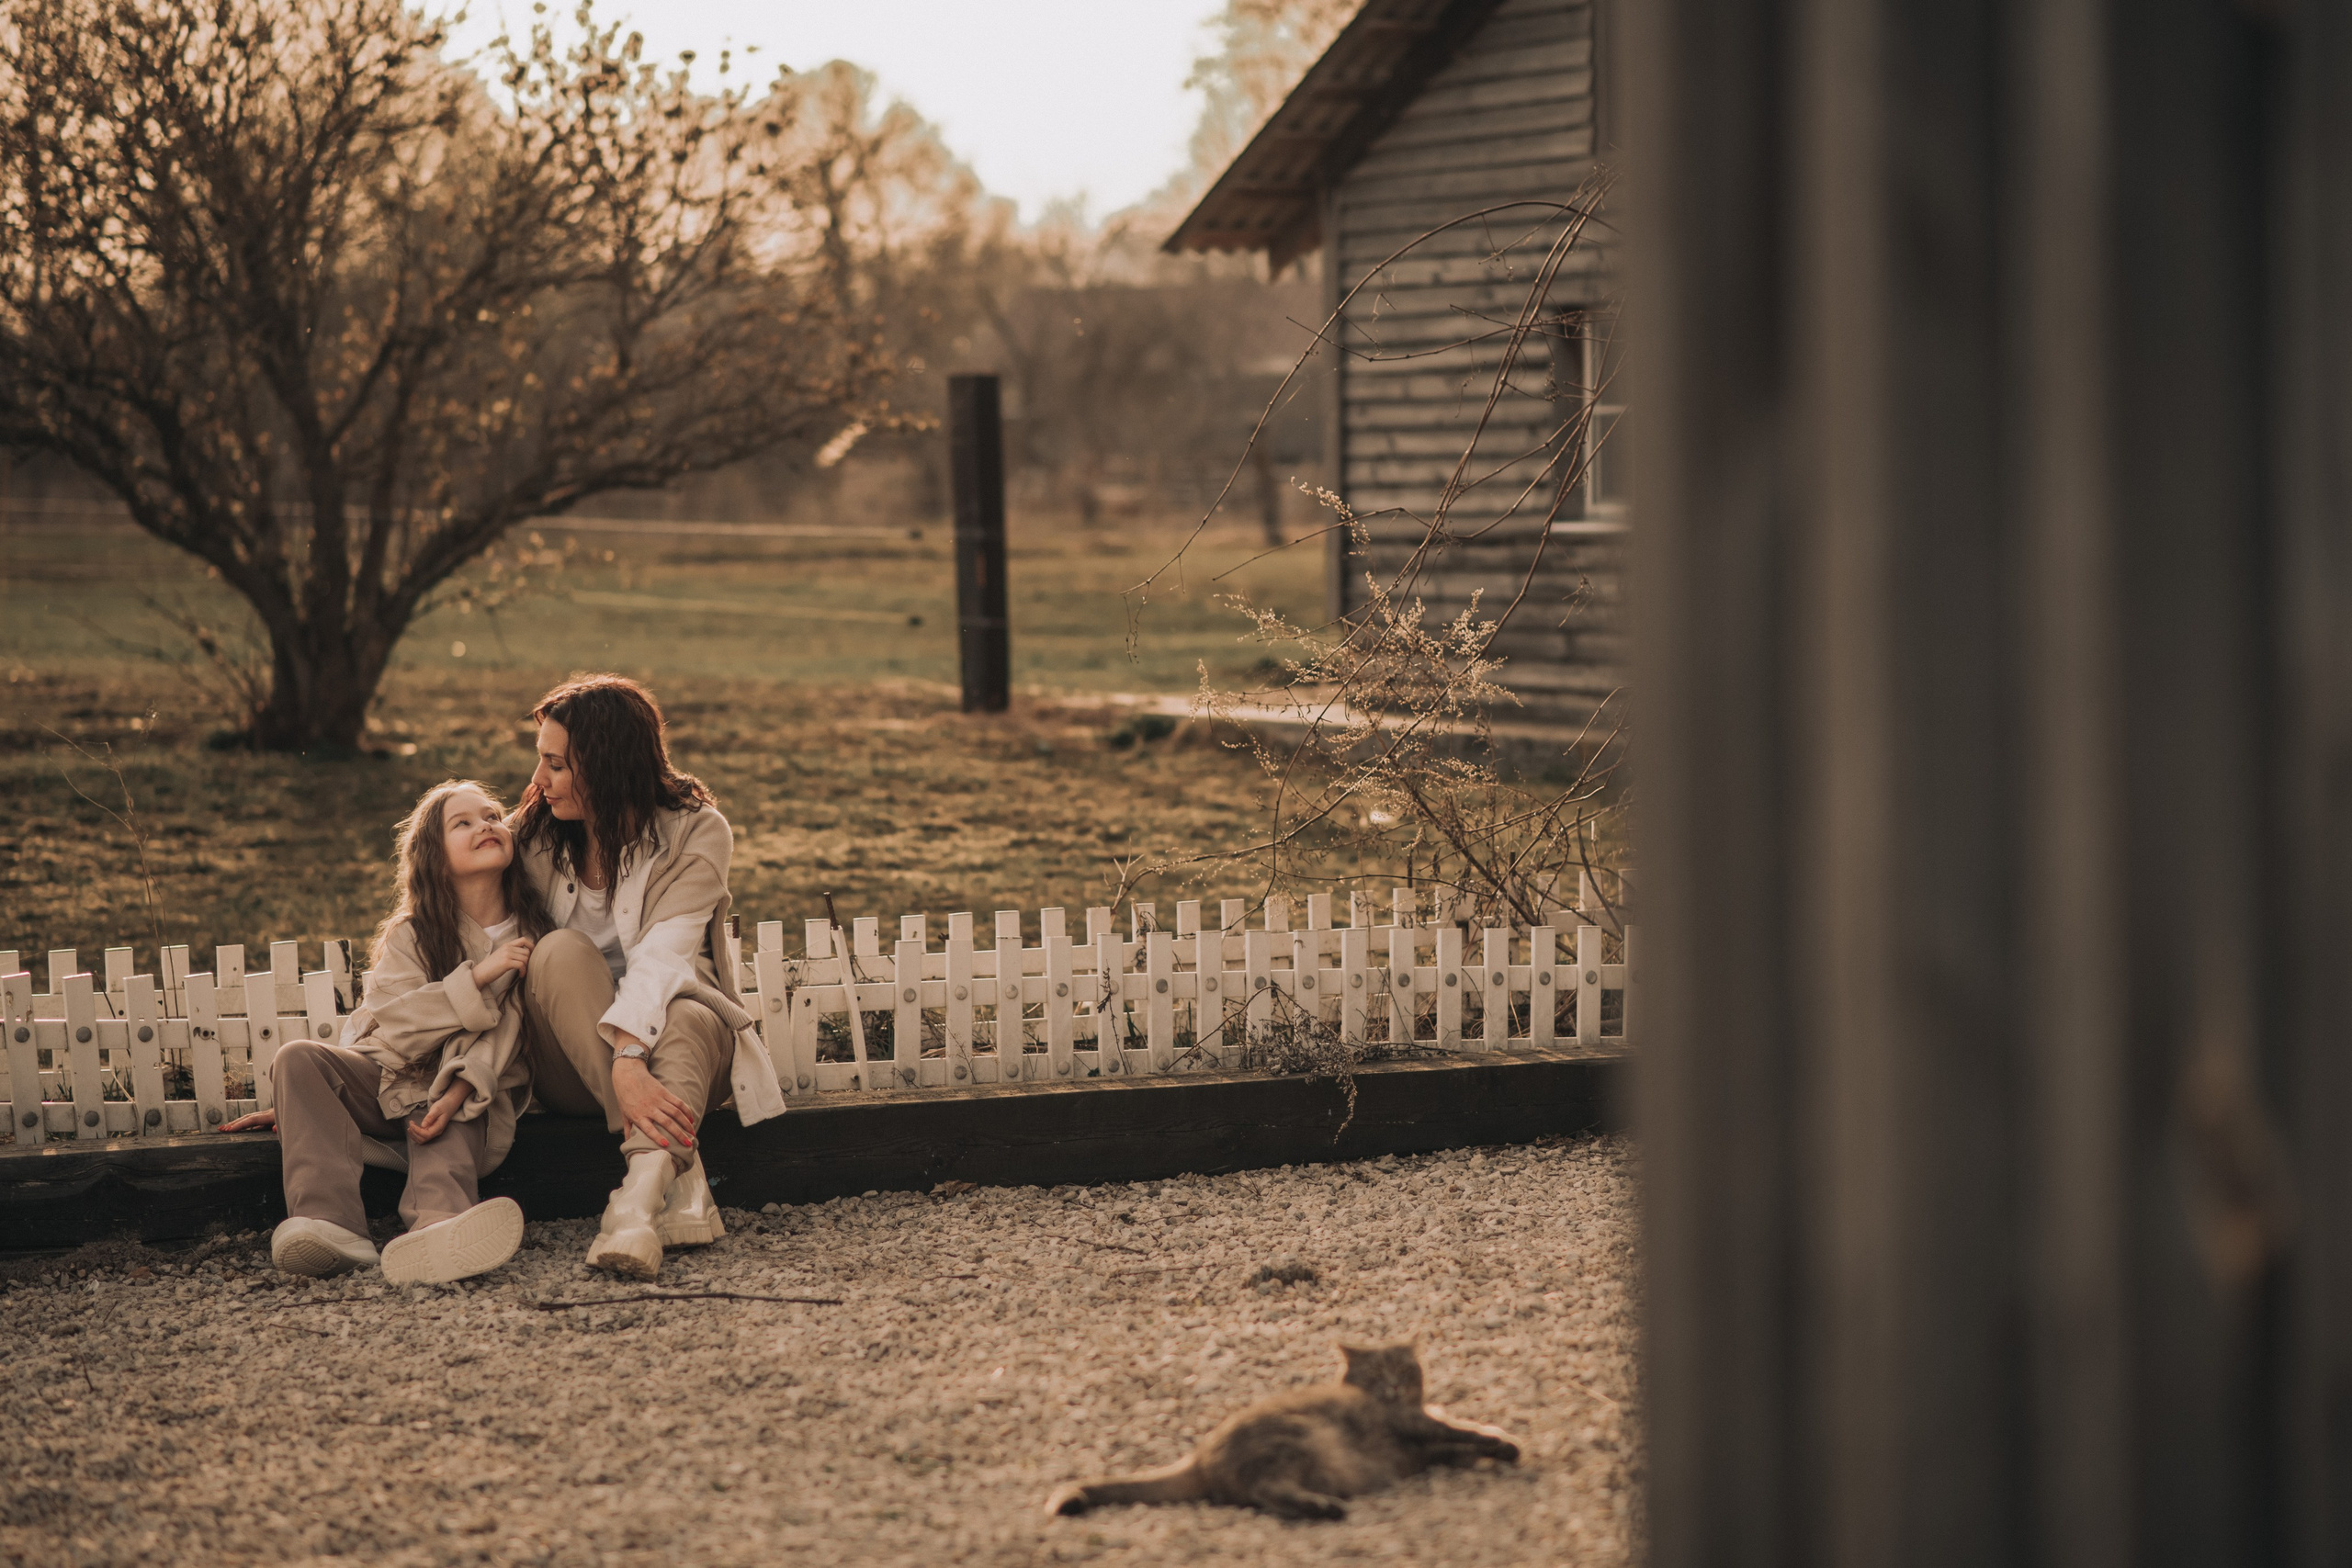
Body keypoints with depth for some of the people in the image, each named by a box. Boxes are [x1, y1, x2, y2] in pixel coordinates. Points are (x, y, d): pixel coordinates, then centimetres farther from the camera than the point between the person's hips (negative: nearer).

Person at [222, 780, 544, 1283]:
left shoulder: (531, 933, 0)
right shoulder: (410, 936, 0)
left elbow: (500, 1035, -9)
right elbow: (398, 1028, -13)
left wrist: (456, 1094, -28)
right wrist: (477, 976, -22)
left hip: (469, 1095, -1)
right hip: (391, 1079, 1)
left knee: (453, 1124, -36)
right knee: (298, 1058, -25)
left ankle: (439, 1228, -70)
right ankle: (331, 1225, -46)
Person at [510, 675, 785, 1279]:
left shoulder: (696, 833, -8)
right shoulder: (533, 837, 1)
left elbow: (662, 953, -23)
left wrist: (628, 1059, -39)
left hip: (666, 1040, -2)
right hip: (569, 1066, 2)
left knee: (688, 1020, -36)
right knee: (562, 952, -29)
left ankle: (637, 1206, -61)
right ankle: (677, 1171, -40)